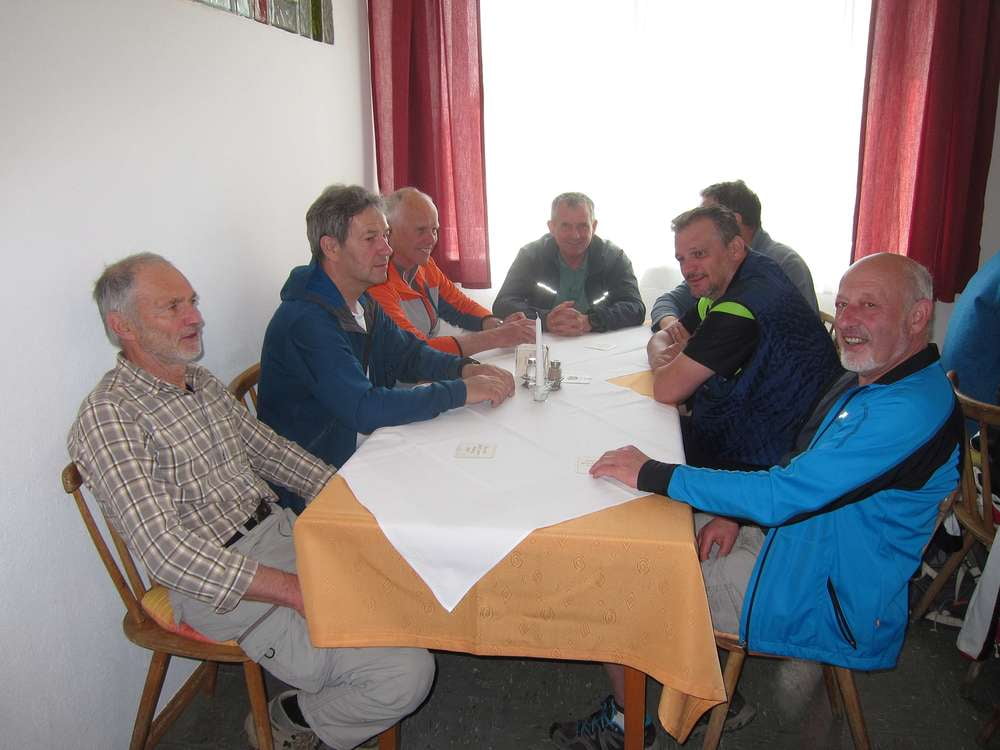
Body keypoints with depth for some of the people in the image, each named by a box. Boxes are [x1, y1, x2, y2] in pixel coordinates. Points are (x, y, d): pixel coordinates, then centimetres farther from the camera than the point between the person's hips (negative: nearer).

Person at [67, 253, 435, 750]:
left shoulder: (204, 383, 12)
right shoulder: (108, 418, -14)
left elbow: (270, 450, 19)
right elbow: (165, 550, -23)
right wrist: (297, 591, -26)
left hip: (282, 530, 9)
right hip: (222, 587, -9)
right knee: (404, 673, -20)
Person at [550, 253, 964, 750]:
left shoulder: (912, 410, -27)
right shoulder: (867, 380, 6)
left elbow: (782, 496, -32)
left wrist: (652, 475, -27)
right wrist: (736, 512, -2)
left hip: (819, 601, -10)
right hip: (792, 538, 10)